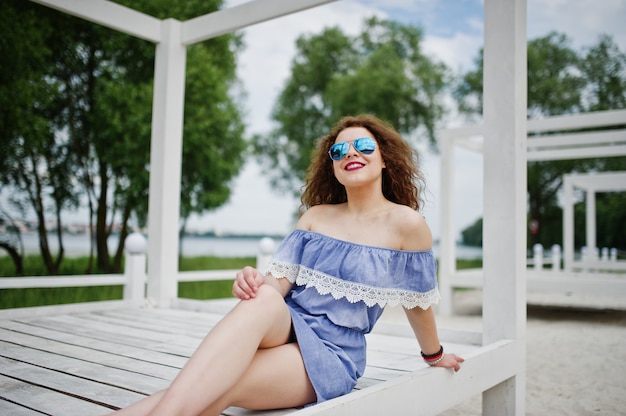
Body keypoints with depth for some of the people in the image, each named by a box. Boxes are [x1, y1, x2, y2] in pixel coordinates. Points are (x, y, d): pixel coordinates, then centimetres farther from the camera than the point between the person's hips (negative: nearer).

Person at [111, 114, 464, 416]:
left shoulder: (406, 223, -3)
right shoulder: (315, 215, 11)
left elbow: (418, 302, 8)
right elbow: (280, 280, 5)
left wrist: (435, 356, 20)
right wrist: (255, 282, -18)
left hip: (333, 353, -3)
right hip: (286, 328, 3)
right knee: (263, 298, -36)